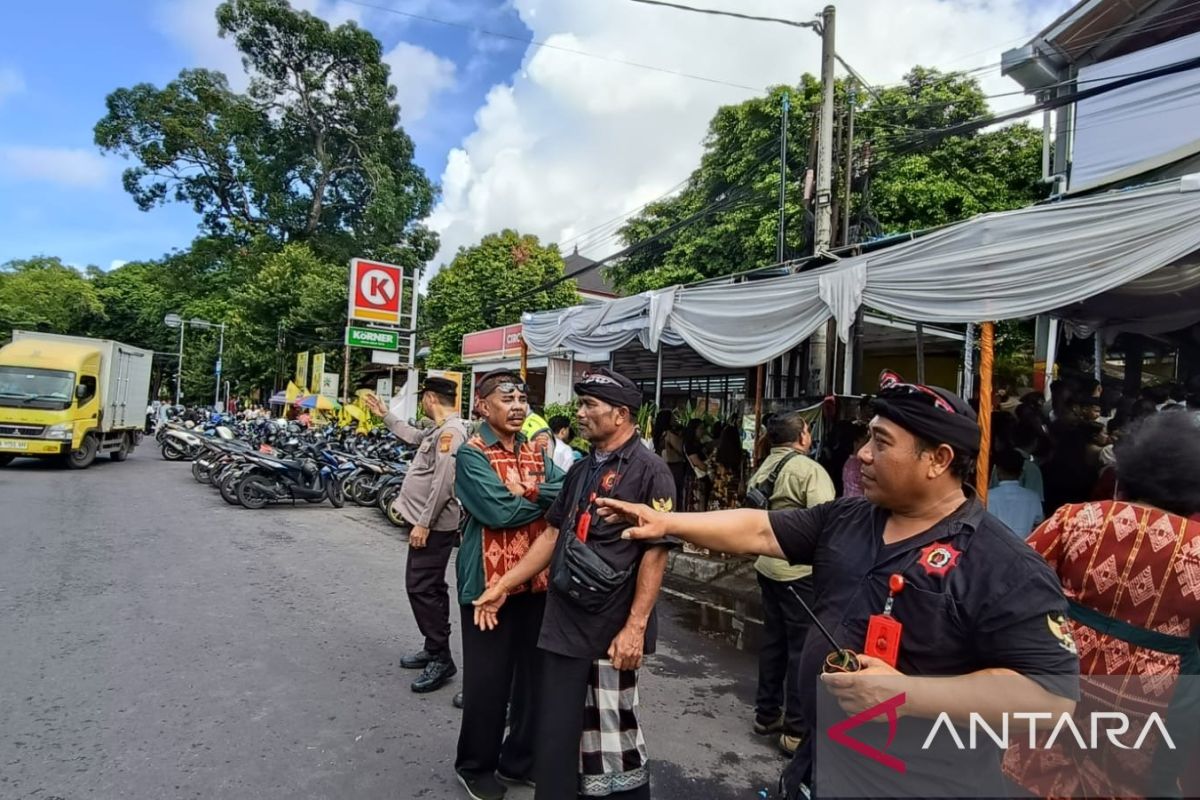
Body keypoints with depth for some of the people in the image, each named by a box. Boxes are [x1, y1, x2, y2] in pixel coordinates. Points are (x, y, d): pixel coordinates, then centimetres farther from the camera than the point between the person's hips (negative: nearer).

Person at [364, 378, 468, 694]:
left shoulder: (451, 431, -20)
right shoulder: (439, 431, 13)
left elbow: (442, 484, -26)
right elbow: (414, 436, 34)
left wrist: (423, 523, -24)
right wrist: (385, 414, 38)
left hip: (433, 526, -11)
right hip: (429, 524, 11)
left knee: (421, 588, -8)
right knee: (430, 587, 16)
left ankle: (441, 659, 1)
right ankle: (434, 649, 28)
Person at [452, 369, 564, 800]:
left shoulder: (537, 453, 9)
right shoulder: (472, 453, -11)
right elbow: (499, 511, -22)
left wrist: (530, 491, -22)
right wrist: (545, 497, -11)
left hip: (537, 578, 6)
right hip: (490, 580, -6)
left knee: (534, 673, 17)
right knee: (487, 679, 8)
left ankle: (520, 759, 37)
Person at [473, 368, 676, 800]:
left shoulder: (649, 470, -12)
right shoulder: (582, 469, 11)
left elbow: (655, 552, -16)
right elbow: (553, 535, 14)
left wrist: (635, 627, -19)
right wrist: (503, 585, 12)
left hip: (612, 629, -6)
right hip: (564, 621, 7)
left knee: (613, 730, 9)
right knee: (557, 730, 16)